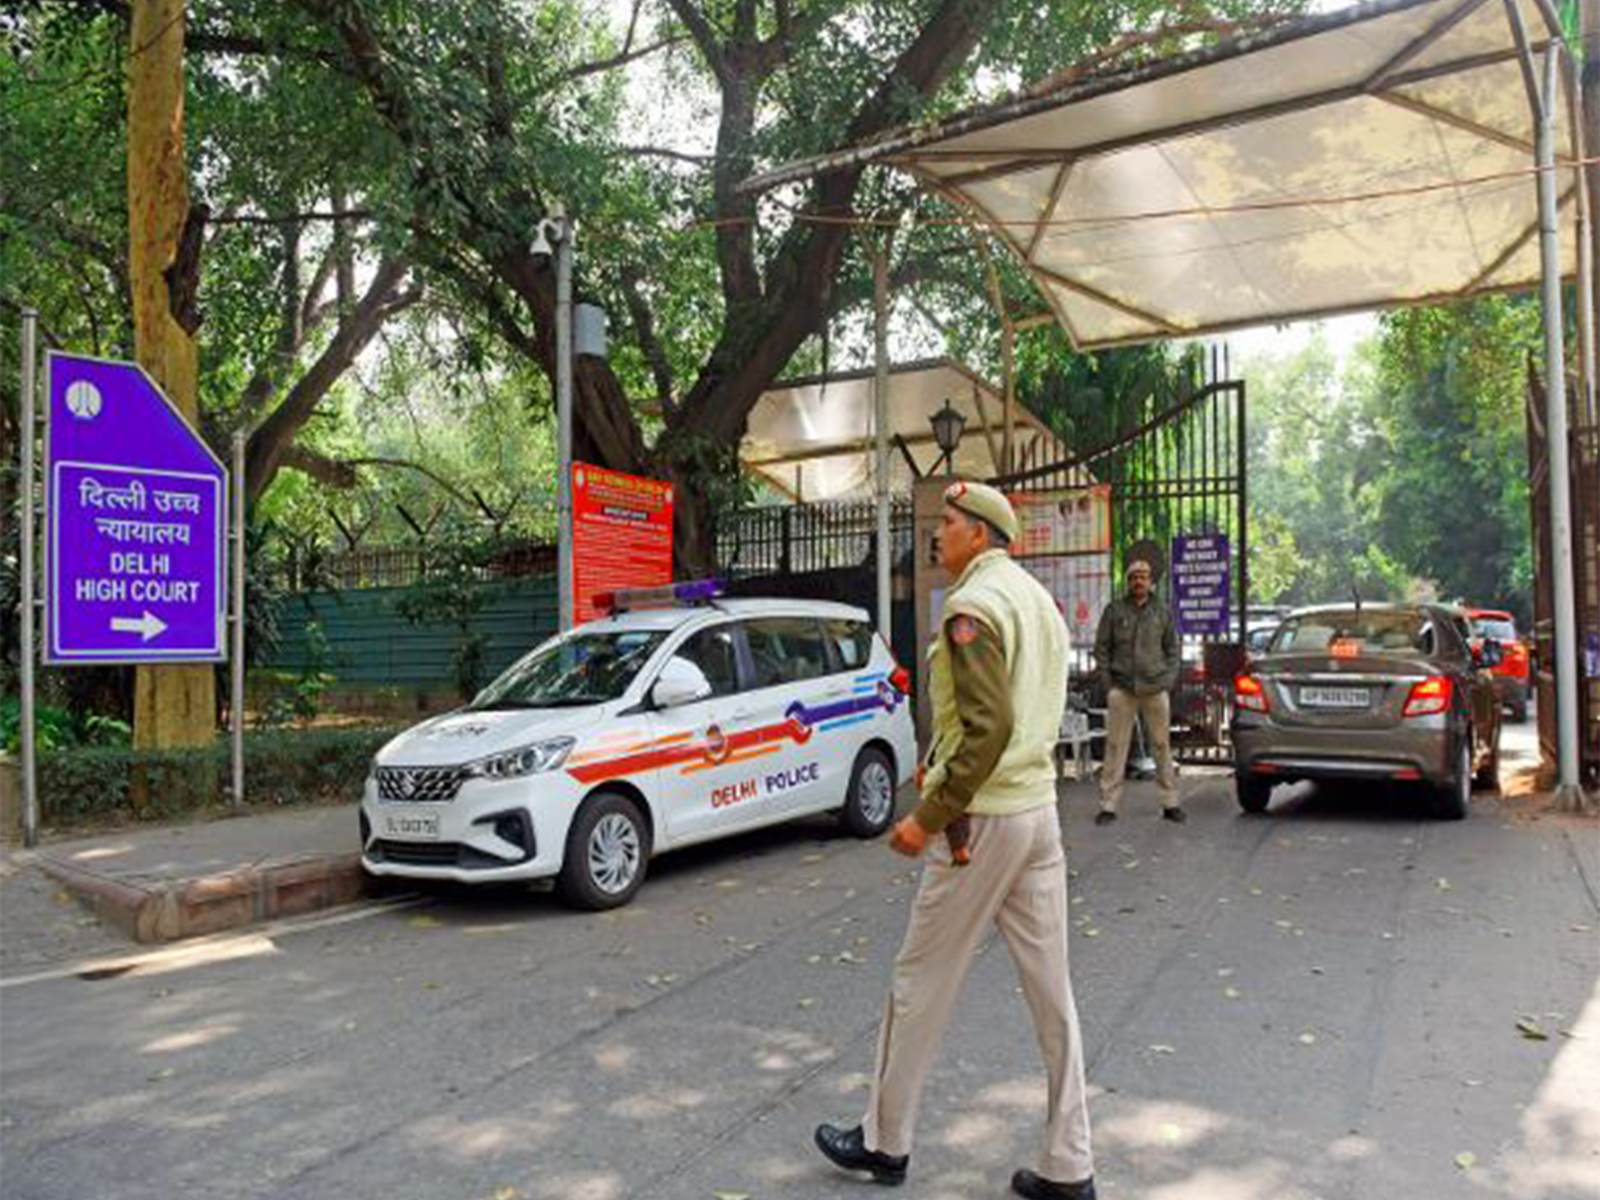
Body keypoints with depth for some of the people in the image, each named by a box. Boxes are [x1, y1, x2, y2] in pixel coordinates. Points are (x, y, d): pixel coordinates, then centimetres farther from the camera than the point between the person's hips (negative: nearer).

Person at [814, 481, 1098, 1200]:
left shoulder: (972, 605, -15)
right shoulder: (1040, 599, 14)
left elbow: (990, 728, -23)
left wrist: (930, 816, -19)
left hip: (982, 817, -9)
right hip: (1040, 810, 9)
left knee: (920, 985, 6)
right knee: (1051, 990, 11)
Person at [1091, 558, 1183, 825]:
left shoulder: (1163, 612, 11)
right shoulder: (1114, 610, 5)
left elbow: (1172, 649, 13)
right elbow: (1101, 647, 5)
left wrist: (1169, 680, 2)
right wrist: (1107, 681, -2)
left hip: (1156, 689, 1)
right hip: (1121, 689, -1)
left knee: (1162, 746, 7)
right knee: (1115, 746, -1)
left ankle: (1170, 803, 15)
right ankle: (1108, 805, 3)